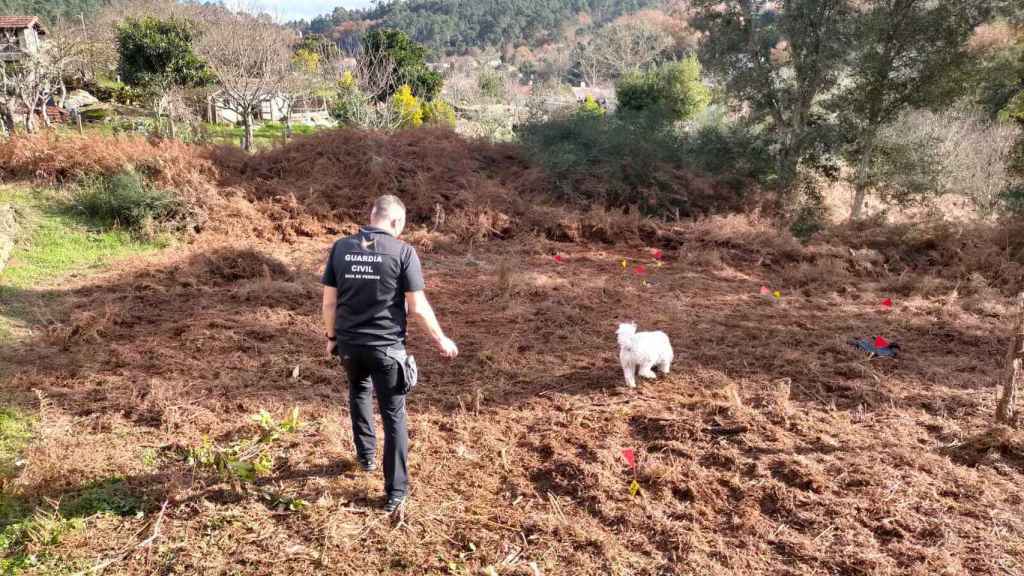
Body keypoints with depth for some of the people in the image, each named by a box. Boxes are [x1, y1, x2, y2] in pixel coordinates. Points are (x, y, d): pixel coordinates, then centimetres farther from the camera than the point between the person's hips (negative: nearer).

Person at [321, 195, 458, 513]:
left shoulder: (341, 247, -2)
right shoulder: (403, 251, -11)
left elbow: (329, 301, 2)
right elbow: (418, 306, -10)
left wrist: (331, 336, 17)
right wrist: (441, 339, 3)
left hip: (349, 343, 4)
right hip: (387, 346, -3)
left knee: (359, 391, 32)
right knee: (394, 415, 8)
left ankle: (366, 455, 43)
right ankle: (396, 491, 12)